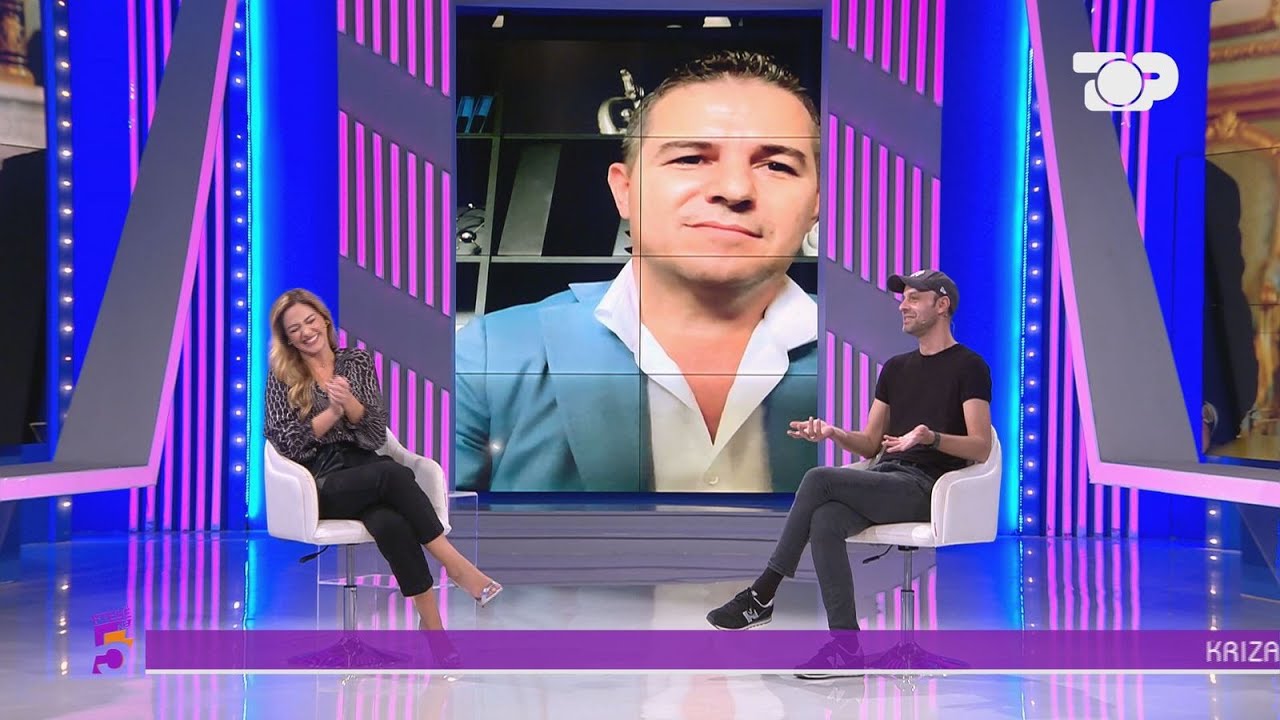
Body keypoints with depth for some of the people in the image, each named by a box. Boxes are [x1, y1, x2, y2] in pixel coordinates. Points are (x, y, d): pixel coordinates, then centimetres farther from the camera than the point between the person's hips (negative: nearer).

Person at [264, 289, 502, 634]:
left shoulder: (357, 361, 13)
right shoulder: (281, 377, 7)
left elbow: (378, 431, 4)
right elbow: (288, 443, -5)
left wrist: (349, 402, -15)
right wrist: (333, 411, -14)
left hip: (365, 469, 3)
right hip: (320, 483, -2)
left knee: (390, 523, -36)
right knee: (392, 473, -36)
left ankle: (432, 623, -37)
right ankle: (455, 566, -32)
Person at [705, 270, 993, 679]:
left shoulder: (968, 366, 0)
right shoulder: (896, 368, 22)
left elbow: (980, 447, -10)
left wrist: (931, 438, -28)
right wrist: (832, 433, -1)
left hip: (924, 488, -6)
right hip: (885, 479, 7)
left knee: (819, 479, -27)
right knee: (825, 521, -28)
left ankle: (762, 596, -20)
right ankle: (846, 647, -30)